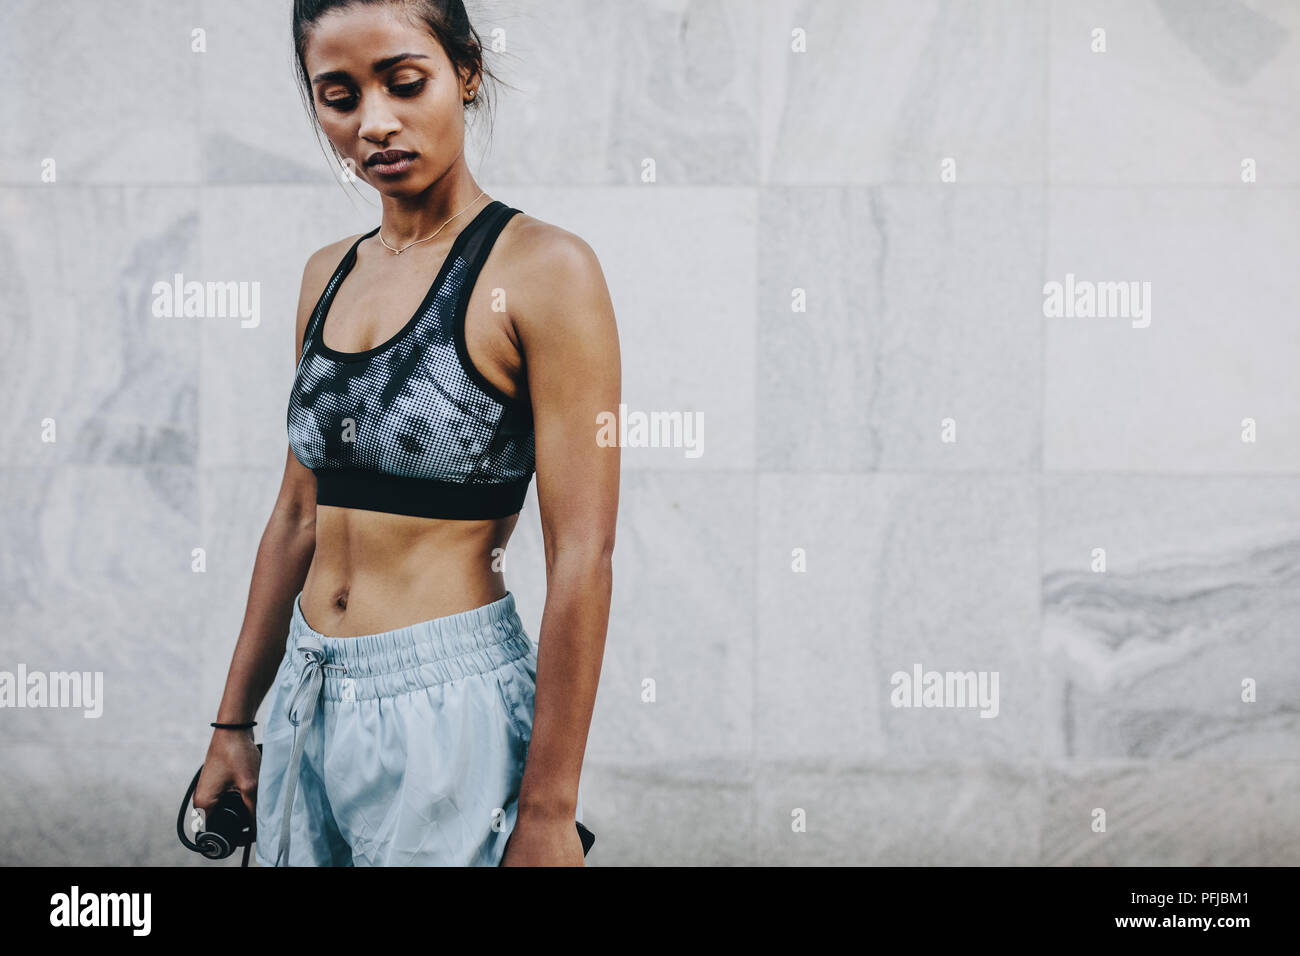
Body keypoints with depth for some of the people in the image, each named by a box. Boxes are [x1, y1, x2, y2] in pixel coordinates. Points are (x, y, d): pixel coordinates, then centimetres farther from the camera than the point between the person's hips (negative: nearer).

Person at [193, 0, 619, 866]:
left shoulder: (543, 269, -12)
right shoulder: (330, 275, 8)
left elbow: (582, 558, -15)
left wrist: (549, 812, -16)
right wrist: (234, 722, 15)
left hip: (450, 705, -6)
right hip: (310, 697, 6)